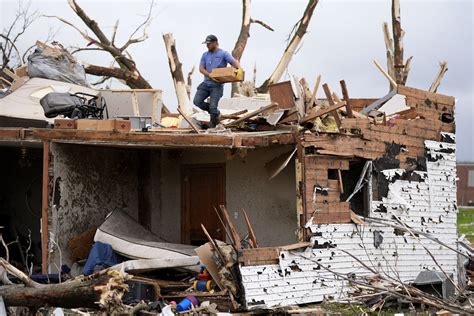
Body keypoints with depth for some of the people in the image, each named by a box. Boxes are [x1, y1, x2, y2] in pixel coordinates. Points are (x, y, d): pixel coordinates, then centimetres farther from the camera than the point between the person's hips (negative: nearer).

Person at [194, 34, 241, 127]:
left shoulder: (223, 54, 0)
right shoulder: (205, 55, 12)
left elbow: (234, 61, -12)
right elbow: (201, 68, 4)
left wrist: (239, 68, -35)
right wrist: (210, 76, -14)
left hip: (217, 85, -5)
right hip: (206, 83, 5)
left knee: (213, 107, -13)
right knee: (197, 101, -9)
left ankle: (213, 127, 9)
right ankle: (216, 112, 14)